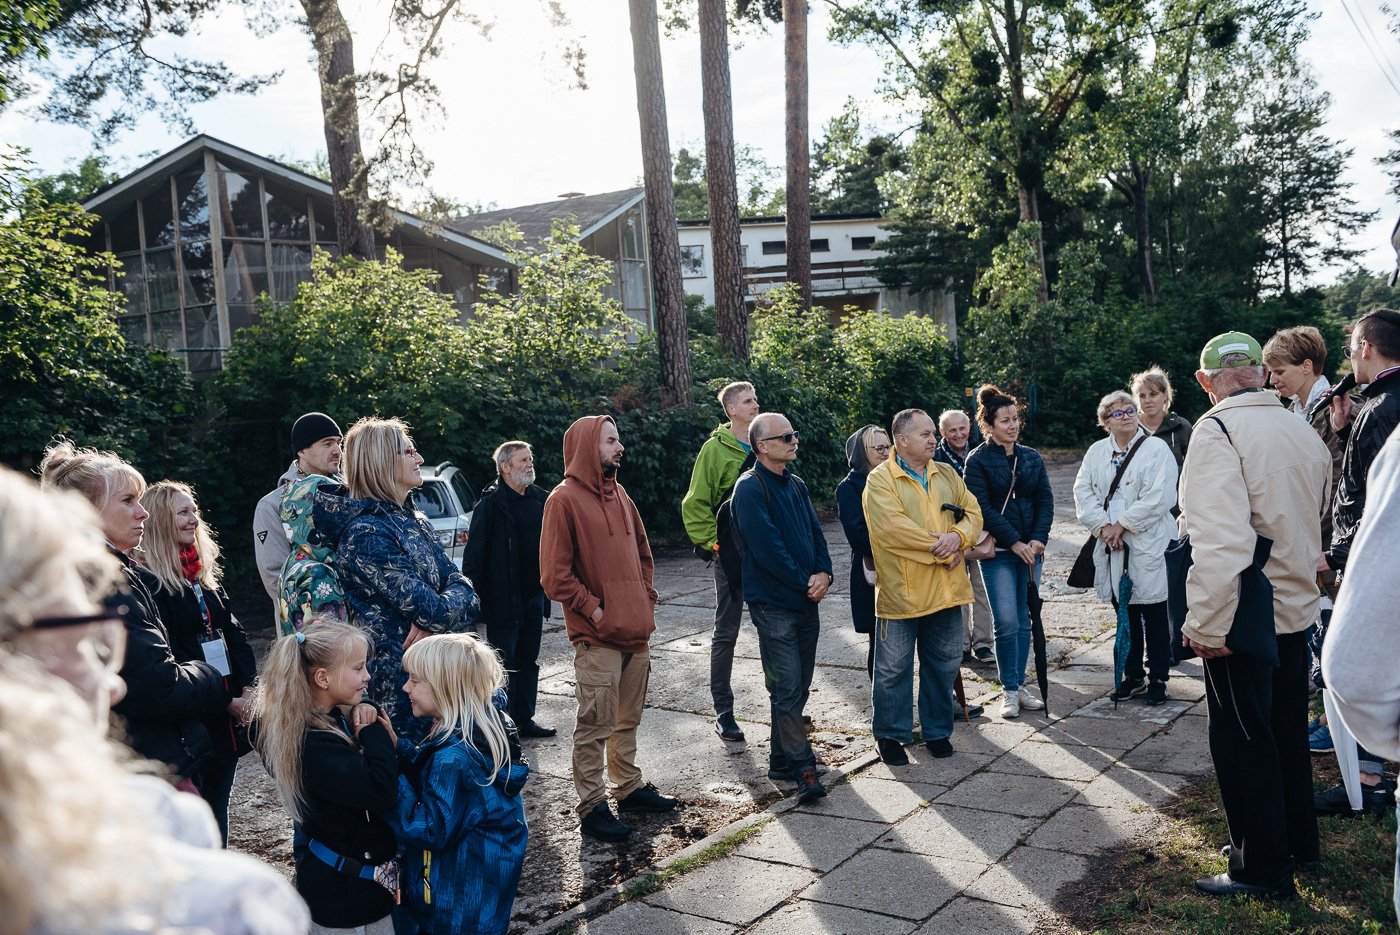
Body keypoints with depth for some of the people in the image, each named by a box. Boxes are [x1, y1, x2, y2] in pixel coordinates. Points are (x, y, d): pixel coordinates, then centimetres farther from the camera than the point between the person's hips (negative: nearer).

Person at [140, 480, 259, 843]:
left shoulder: (205, 576, 14)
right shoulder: (150, 583, -11)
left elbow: (234, 633, 12)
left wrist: (248, 688, -3)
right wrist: (225, 701, -13)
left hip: (229, 716, 7)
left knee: (217, 811, 15)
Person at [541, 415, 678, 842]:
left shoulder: (619, 495, 13)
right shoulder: (565, 500, -10)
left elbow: (642, 552, 23)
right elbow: (555, 575, -14)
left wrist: (647, 599, 12)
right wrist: (595, 611, -14)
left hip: (636, 631, 7)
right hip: (598, 638, -7)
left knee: (628, 719, 17)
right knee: (595, 725, -2)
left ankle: (629, 786, 30)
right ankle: (592, 807, 8)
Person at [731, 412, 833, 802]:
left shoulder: (796, 485, 13)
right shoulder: (750, 488, -12)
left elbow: (815, 533, 12)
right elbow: (767, 547, -18)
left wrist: (823, 573, -6)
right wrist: (806, 582, -13)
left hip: (806, 600, 8)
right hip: (774, 603, -8)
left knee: (799, 686, 13)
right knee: (787, 689, -5)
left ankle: (783, 757, 24)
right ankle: (801, 766, 0)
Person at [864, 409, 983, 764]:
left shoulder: (947, 474, 12)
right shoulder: (881, 479, -9)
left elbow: (972, 512, 7)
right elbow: (893, 527, -20)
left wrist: (957, 536, -15)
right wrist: (939, 548, -18)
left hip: (947, 589, 6)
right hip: (900, 591, -5)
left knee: (944, 663, 15)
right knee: (894, 668, 5)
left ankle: (937, 730, 30)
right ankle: (891, 734, 20)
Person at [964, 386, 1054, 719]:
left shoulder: (1032, 458, 10)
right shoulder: (978, 460, -5)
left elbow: (1045, 500, 7)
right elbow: (982, 508, -11)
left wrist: (1038, 538, -7)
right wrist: (1014, 542, -15)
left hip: (1030, 548, 5)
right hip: (998, 551, -4)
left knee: (1023, 619, 9)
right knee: (1007, 620, -10)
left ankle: (1020, 685, 18)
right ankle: (1009, 690, 3)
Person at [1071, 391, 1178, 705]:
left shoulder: (1156, 449, -5)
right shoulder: (1097, 451, 11)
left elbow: (1158, 497, -14)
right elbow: (1083, 492, 4)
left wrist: (1121, 524, -13)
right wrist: (1103, 526, -9)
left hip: (1148, 546, -4)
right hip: (1112, 547, 5)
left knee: (1154, 616, 2)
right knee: (1125, 614, 12)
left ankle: (1158, 679, 14)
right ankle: (1133, 676, 24)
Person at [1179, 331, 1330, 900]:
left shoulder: (1217, 431, -18)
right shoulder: (1304, 432, 6)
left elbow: (1222, 539, -27)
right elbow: (1313, 521, 18)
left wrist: (1207, 623, -21)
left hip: (1245, 615, -8)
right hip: (1296, 606, 8)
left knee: (1241, 740, 5)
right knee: (1287, 730, 21)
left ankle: (1263, 867, 16)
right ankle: (1299, 841, 36)